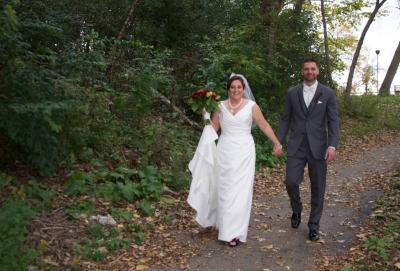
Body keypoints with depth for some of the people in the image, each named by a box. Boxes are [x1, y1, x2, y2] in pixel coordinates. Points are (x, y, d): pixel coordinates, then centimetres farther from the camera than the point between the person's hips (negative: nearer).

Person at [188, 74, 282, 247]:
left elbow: (264, 126, 3)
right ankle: (226, 226, 22)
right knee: (224, 190, 7)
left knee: (241, 191, -3)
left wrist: (277, 143, 1)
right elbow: (213, 127, 10)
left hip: (244, 153, -2)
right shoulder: (221, 106, 6)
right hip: (224, 152, 2)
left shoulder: (251, 106, 0)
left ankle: (236, 232, 3)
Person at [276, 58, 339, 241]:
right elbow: (285, 119, 9)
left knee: (317, 188, 5)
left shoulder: (328, 93, 1)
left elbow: (333, 121, -2)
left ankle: (314, 225, 20)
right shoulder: (292, 93, 6)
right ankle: (297, 210, 25)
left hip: (318, 147, -1)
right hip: (296, 147, 1)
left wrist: (332, 145, -14)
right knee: (291, 182, -6)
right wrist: (278, 141, 3)